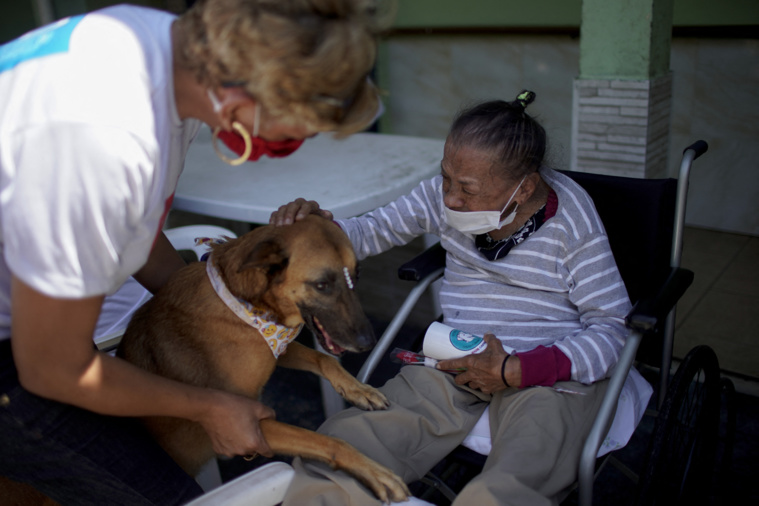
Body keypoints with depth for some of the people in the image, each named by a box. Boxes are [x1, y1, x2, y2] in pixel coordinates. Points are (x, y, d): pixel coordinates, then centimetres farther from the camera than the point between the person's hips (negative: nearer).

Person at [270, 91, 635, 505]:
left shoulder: (570, 222, -11)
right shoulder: (443, 196, 0)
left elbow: (609, 330, -8)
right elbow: (373, 231, 9)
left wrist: (514, 371, -19)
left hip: (551, 366, -2)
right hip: (456, 358, 3)